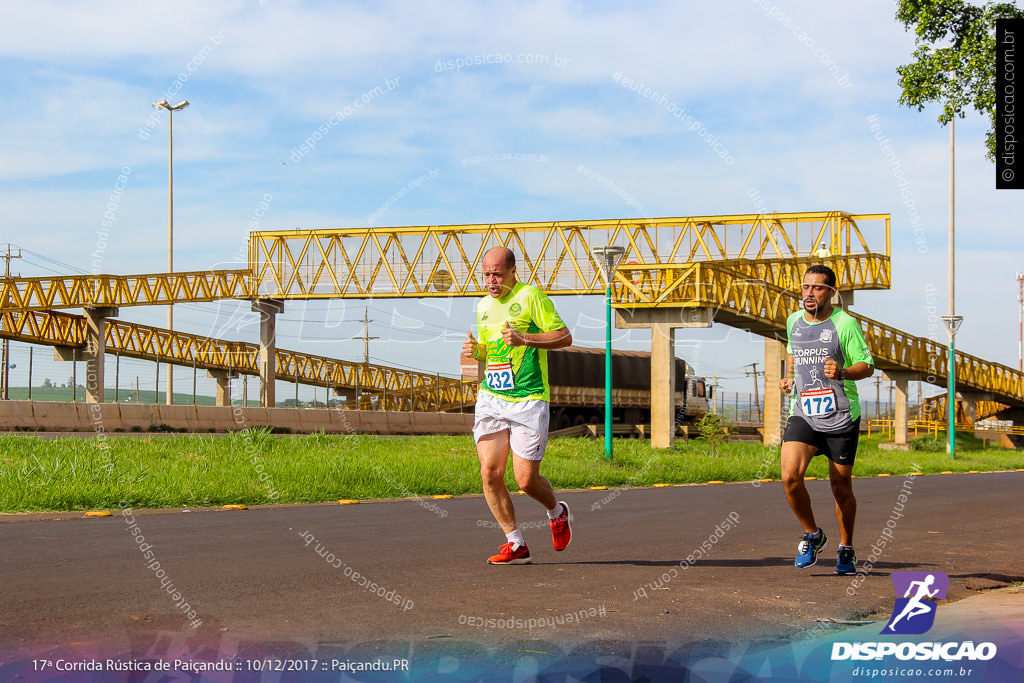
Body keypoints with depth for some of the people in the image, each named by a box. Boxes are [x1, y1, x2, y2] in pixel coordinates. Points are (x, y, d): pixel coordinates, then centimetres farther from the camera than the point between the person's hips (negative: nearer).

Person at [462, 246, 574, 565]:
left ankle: (557, 512, 29)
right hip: (490, 398, 6)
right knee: (490, 471, -8)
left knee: (526, 479, -5)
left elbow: (565, 337, -8)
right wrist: (474, 350, 5)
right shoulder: (483, 305, 15)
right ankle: (516, 545, 4)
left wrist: (524, 339, -20)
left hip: (529, 399, -6)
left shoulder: (531, 296, -5)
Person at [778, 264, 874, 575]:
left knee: (841, 486, 6)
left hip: (841, 418, -3)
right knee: (790, 476, -18)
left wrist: (842, 373, -25)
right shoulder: (793, 321, 8)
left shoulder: (845, 323, -7)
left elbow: (867, 366, -6)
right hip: (803, 414, 3)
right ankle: (812, 535, 6)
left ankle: (846, 549, 28)